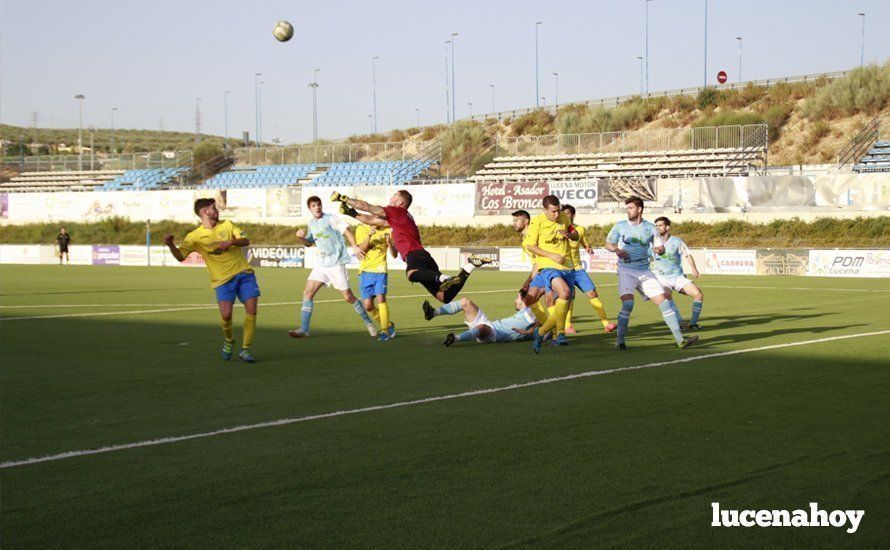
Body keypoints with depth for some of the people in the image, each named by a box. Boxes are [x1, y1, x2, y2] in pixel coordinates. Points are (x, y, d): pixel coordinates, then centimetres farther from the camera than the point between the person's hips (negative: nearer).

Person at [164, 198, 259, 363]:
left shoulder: (227, 225, 8)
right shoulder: (195, 236, -1)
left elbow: (246, 241, 4)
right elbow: (180, 256, -9)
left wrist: (231, 241, -16)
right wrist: (171, 245, -29)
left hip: (243, 273, 3)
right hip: (223, 279, -3)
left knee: (251, 309, -8)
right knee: (226, 314, -18)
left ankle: (245, 349, 4)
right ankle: (229, 340, 15)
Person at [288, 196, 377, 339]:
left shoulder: (330, 219, -8)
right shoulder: (312, 223, 12)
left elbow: (346, 232, -11)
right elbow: (309, 243, 22)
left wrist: (355, 247, -23)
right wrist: (300, 237, 1)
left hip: (336, 263, -6)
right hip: (321, 263, 6)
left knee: (348, 296, -3)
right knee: (307, 292, -6)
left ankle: (368, 323, 16)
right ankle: (304, 330, -7)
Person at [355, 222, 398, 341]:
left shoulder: (387, 230, 2)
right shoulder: (361, 229, 3)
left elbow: (394, 254, 1)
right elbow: (361, 249, -9)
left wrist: (389, 242, -17)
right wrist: (369, 236, -24)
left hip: (380, 270, -2)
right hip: (365, 270, 2)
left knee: (381, 298, -19)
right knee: (368, 305, 0)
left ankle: (385, 331, -13)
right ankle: (389, 325, 21)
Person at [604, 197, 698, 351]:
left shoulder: (650, 227, 7)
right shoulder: (620, 226, 3)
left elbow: (661, 247, 13)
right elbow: (608, 243, 10)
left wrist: (659, 249, -12)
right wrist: (617, 250, -12)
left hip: (645, 272, 3)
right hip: (626, 271, -3)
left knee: (664, 302, -3)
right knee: (628, 304, -22)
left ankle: (680, 340, 0)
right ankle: (620, 341, -9)